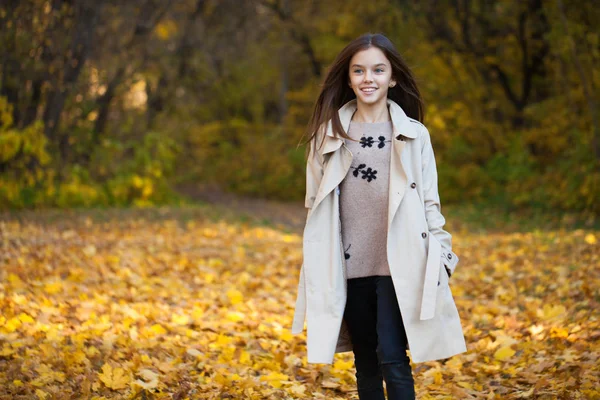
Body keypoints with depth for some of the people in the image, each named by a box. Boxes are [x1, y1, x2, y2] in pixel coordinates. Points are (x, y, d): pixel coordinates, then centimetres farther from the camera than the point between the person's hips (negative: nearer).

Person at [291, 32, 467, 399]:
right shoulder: (329, 134, 6)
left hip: (398, 264, -2)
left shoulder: (414, 135, 3)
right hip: (349, 266, 2)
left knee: (392, 358, -10)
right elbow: (315, 206, 10)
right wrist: (314, 266, 7)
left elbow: (430, 201, 5)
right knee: (365, 360, 11)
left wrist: (440, 256, -2)